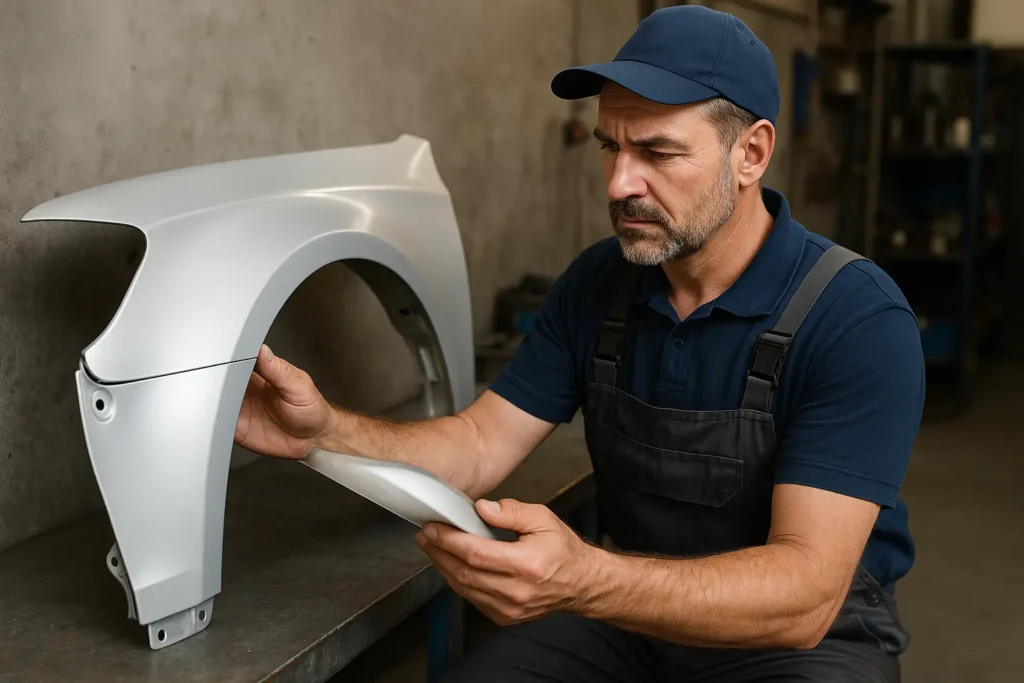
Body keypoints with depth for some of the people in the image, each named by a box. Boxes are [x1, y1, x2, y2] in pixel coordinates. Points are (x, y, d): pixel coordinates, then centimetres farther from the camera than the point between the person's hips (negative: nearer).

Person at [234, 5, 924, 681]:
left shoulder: (858, 320, -21)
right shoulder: (597, 283, -3)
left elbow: (804, 596, -29)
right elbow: (479, 446, -4)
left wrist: (585, 580, -45)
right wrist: (326, 431, -23)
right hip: (632, 603, 3)